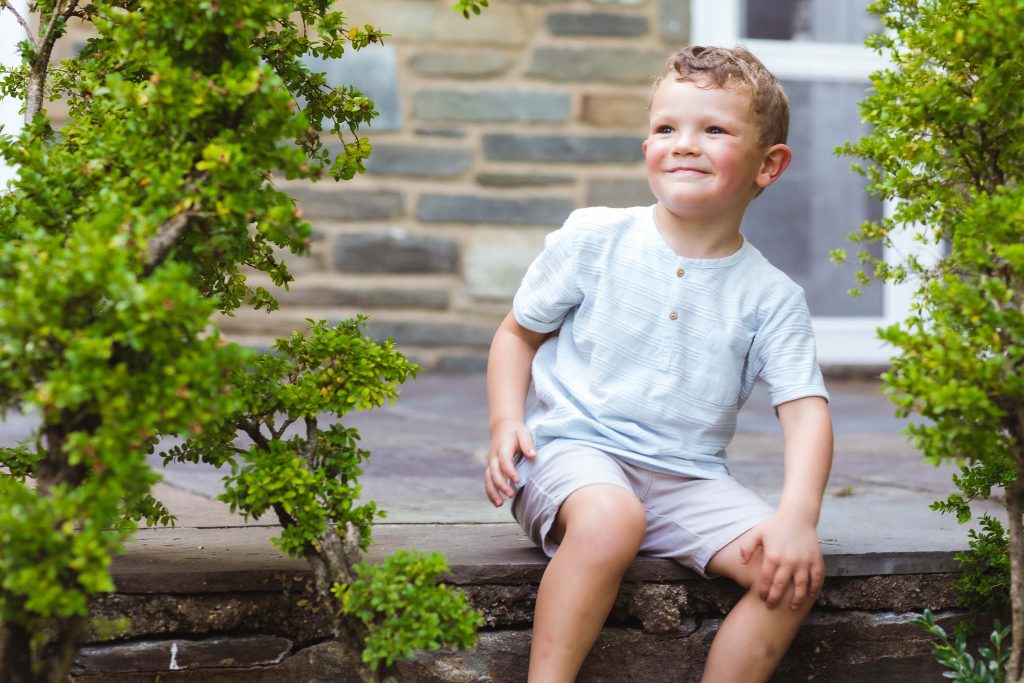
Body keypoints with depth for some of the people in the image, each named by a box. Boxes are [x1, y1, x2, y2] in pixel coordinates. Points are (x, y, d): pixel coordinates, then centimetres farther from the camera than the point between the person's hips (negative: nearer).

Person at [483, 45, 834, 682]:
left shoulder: (771, 296, 2)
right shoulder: (594, 239, 1)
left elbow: (806, 410, -3)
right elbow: (518, 333, 12)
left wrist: (798, 515, -20)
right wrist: (506, 424, -6)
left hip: (688, 479, 3)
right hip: (574, 451, -3)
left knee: (794, 571, -20)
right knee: (610, 517, -38)